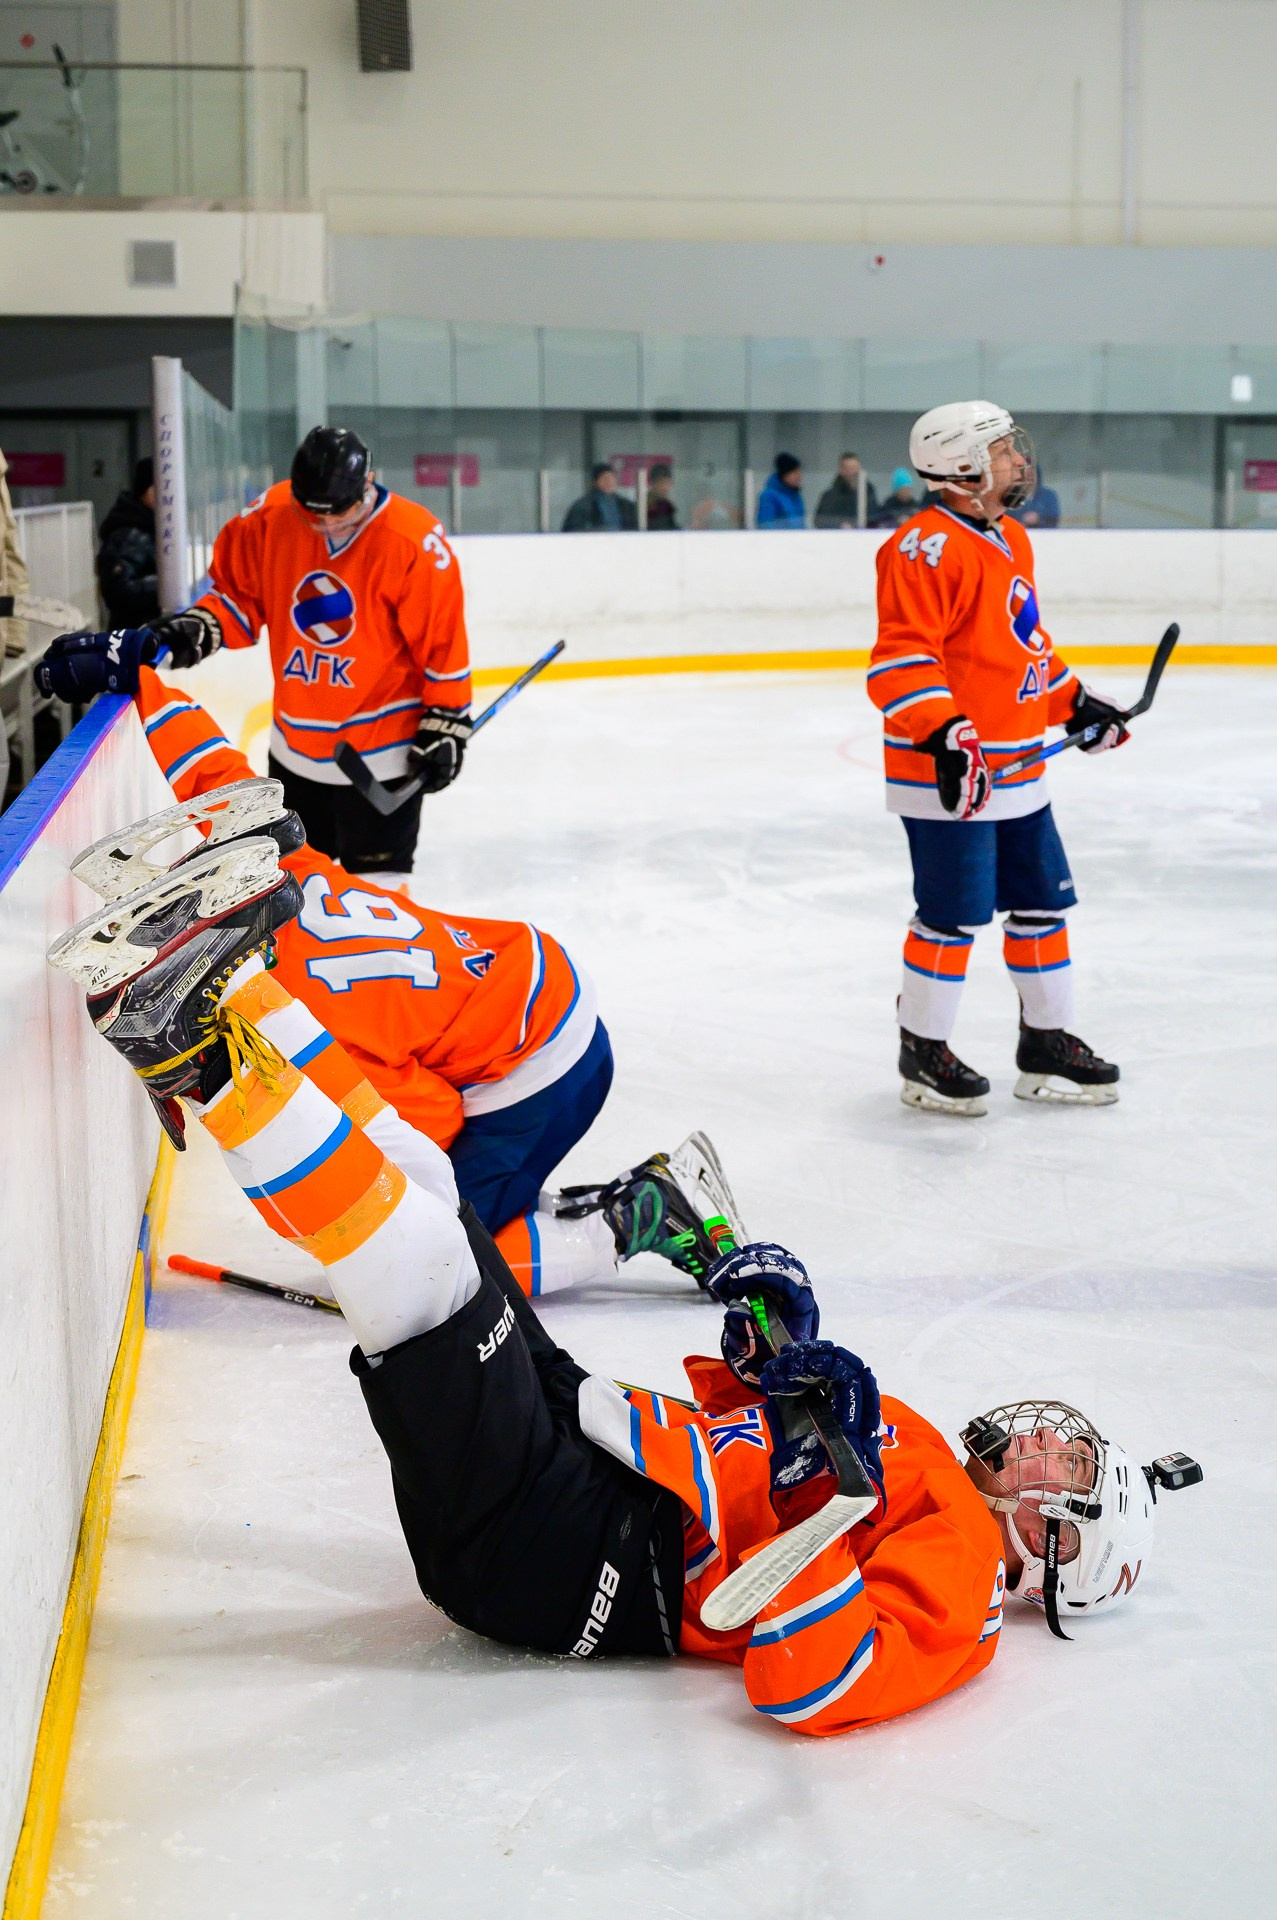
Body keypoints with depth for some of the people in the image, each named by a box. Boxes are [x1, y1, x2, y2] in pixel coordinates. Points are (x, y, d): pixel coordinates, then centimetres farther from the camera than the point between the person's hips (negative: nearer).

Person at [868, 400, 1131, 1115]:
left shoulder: (1011, 540, 15)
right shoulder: (927, 549, -16)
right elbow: (900, 660, -23)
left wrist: (1073, 700, 24)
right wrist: (944, 734, -32)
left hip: (1017, 770, 10)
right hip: (948, 774, -10)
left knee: (1043, 901, 14)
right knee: (956, 915, -4)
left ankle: (1049, 1044, 27)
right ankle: (924, 1053, 12)